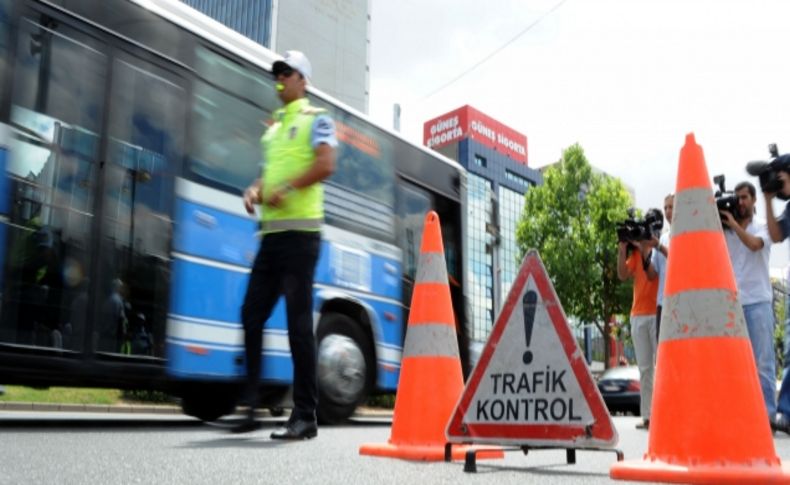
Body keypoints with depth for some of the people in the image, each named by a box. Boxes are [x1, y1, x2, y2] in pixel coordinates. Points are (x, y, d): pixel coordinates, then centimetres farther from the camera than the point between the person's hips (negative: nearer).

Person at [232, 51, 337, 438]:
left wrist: (285, 189, -19)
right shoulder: (273, 128, 24)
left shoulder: (316, 119, 3)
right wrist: (255, 190, 5)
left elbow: (326, 164, -13)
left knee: (298, 320, -9)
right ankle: (250, 406, 12)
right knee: (252, 314, 4)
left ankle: (305, 416, -2)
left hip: (299, 231, -8)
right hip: (271, 231, 8)